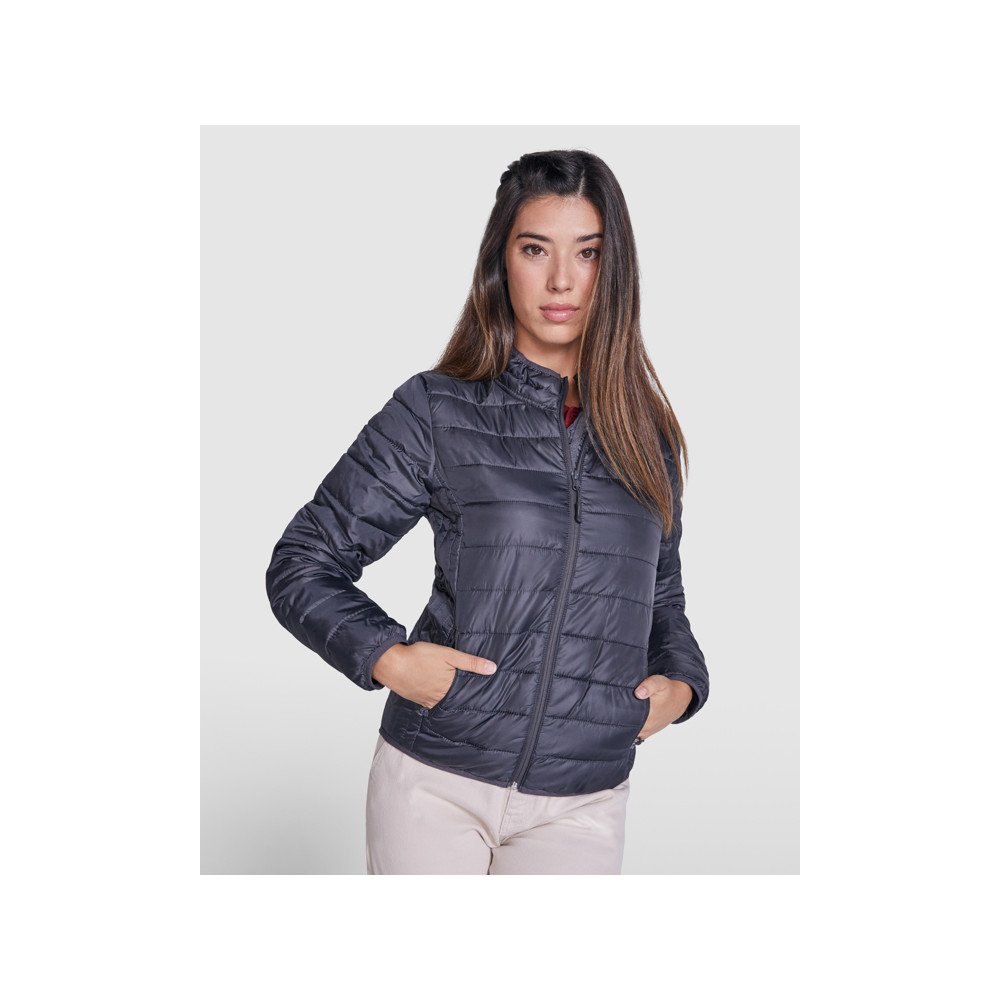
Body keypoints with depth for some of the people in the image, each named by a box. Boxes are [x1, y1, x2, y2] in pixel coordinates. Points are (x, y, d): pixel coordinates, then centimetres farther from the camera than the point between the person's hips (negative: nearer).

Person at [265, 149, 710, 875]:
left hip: (582, 806, 3)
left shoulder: (647, 434, 7)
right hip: (435, 783, -2)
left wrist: (680, 683, 1)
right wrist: (387, 657, -14)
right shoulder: (436, 411, -3)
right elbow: (302, 565, 1)